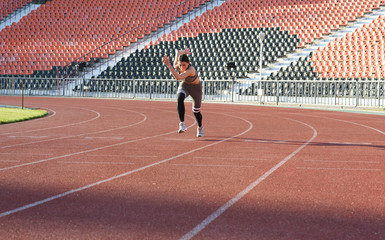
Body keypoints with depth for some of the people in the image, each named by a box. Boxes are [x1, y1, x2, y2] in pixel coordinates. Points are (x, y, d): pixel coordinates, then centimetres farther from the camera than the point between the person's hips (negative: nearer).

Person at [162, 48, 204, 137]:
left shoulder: (191, 70, -42)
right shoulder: (176, 66, -24)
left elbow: (178, 77, -58)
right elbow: (177, 51, -4)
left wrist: (168, 65, -64)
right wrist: (183, 52, 14)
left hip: (195, 87, -3)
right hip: (184, 86, 3)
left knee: (196, 110, 10)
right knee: (180, 99, -32)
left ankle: (200, 127, 43)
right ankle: (182, 124, -38)